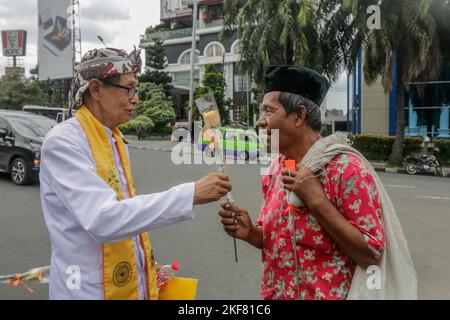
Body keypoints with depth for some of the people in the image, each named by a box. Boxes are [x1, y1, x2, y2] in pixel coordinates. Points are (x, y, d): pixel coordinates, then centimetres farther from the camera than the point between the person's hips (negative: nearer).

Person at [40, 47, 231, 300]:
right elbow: (102, 219, -31)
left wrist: (148, 267, 13)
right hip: (91, 290, -7)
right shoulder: (63, 142, -19)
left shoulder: (117, 140, 8)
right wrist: (191, 194, -31)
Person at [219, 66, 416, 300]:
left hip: (328, 295, -6)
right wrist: (249, 232, -11)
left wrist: (316, 200, -26)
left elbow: (371, 255, -20)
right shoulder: (274, 169, 0)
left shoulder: (347, 168, -19)